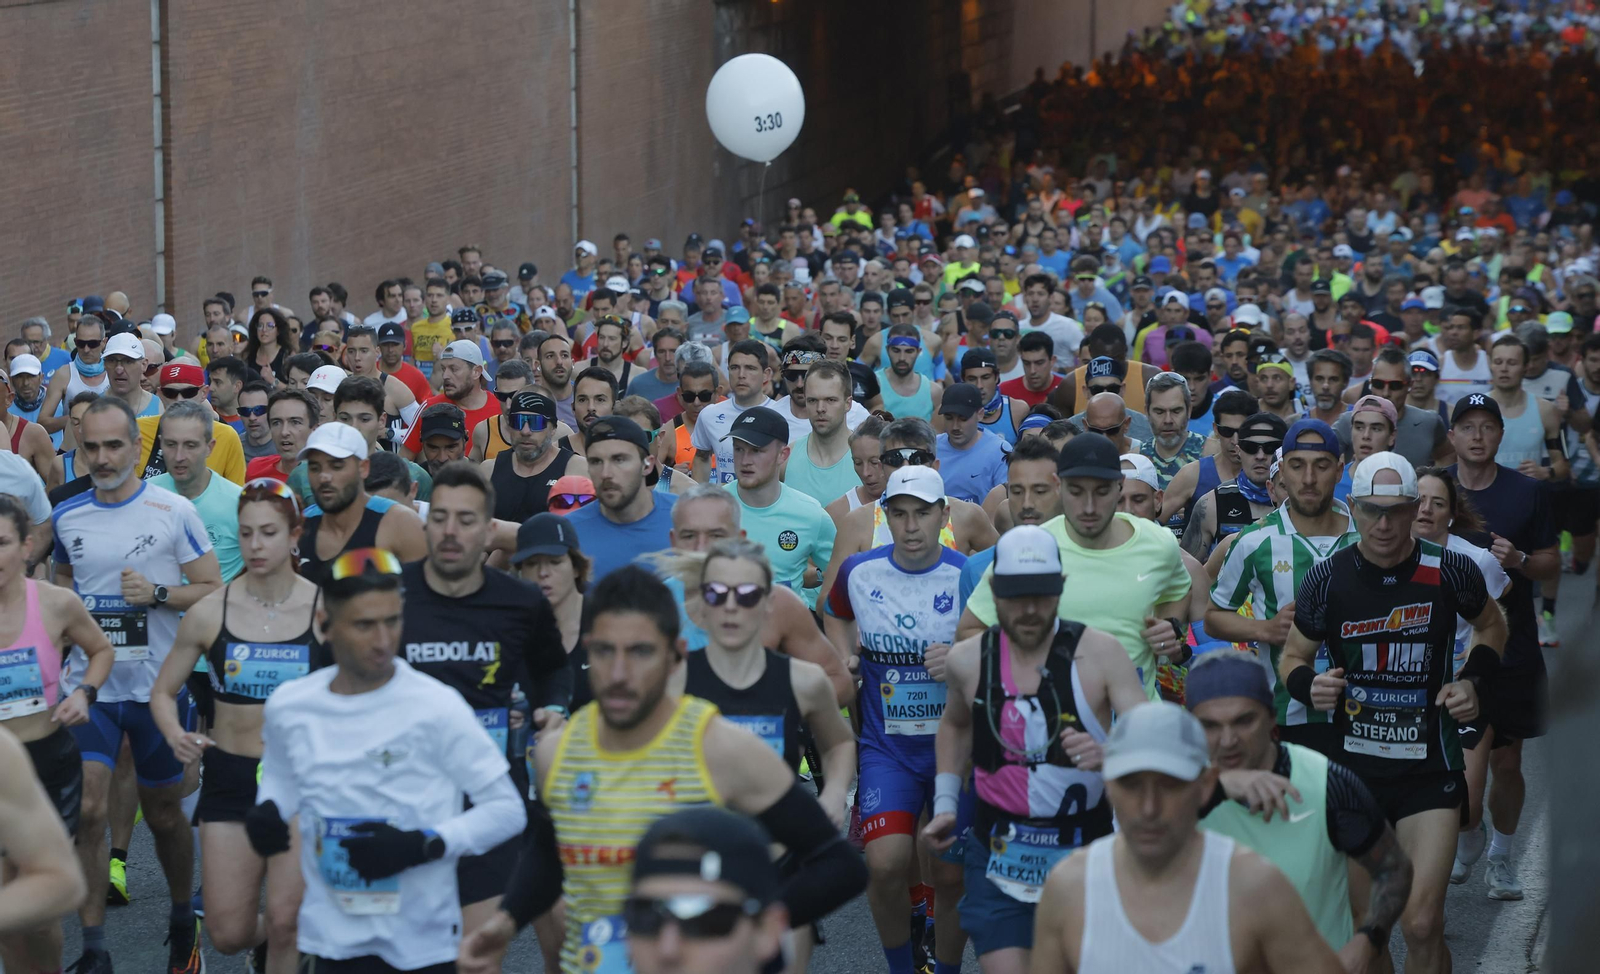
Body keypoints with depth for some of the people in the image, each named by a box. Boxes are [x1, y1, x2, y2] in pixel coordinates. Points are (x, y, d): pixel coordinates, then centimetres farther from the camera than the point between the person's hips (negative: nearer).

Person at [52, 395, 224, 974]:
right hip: (88, 684, 2)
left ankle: (184, 922, 33)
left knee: (164, 813, 11)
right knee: (87, 810, -10)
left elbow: (212, 589, -4)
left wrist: (157, 593, -18)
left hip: (156, 686, -2)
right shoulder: (66, 518, 4)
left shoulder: (173, 512, -6)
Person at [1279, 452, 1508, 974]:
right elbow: (1292, 657, 8)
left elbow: (1491, 626, 15)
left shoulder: (1449, 571, -7)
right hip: (1351, 765, 2)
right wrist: (1309, 685, -15)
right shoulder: (1327, 578, -5)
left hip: (1430, 769, -2)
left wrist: (1471, 680, -3)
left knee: (1422, 925, -13)